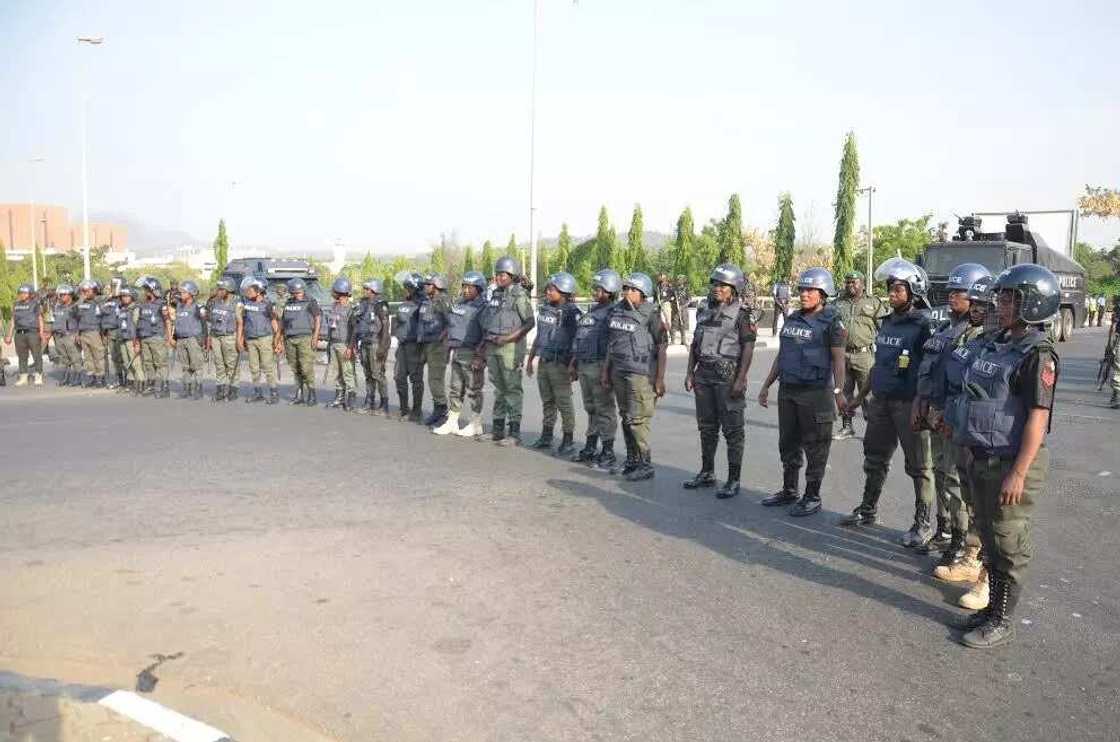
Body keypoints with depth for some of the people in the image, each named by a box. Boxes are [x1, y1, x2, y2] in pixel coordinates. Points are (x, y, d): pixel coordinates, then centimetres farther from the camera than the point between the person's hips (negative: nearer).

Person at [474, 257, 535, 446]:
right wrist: (482, 348, 15)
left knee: (512, 389, -4)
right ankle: (497, 429, 20)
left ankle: (514, 433, 1)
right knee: (498, 389, 13)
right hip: (492, 347, 8)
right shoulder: (495, 295, 15)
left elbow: (530, 322, -13)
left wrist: (509, 338, -18)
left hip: (510, 347, -8)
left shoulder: (519, 296, -8)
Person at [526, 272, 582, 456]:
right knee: (547, 401, 15)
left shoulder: (572, 313, -12)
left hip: (560, 364, -7)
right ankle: (546, 437, 25)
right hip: (544, 362, 7)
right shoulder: (544, 309, 11)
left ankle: (569, 441, 8)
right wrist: (530, 359, 21)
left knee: (564, 402, -1)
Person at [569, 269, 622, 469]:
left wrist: (606, 369, -22)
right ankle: (590, 448, 26)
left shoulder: (612, 313, -12)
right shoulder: (592, 311, 17)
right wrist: (574, 360, 19)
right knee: (591, 408, 16)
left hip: (599, 366, -9)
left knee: (605, 409, -2)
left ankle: (608, 453, 5)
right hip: (584, 366, 9)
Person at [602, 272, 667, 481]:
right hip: (618, 372, 7)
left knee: (637, 420, -8)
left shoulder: (650, 315, -9)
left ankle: (646, 465, 2)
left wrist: (660, 379, -12)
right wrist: (606, 370, 17)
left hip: (640, 373, -7)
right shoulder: (616, 311, 10)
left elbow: (661, 347, -9)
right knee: (626, 418, 13)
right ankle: (632, 461, 24)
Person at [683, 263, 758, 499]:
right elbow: (695, 343, 15)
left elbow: (748, 349, -12)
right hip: (704, 375, 7)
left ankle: (733, 480, 7)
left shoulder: (742, 314, -8)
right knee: (707, 427, 14)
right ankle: (707, 473, 26)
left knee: (732, 430, 0)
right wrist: (690, 372, 9)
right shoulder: (704, 310, 12)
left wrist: (740, 381, -18)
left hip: (728, 376, -7)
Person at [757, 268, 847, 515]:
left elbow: (838, 360, -13)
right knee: (788, 444, 15)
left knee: (815, 448, 2)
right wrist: (766, 386, 18)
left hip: (815, 393, -7)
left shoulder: (832, 322, -7)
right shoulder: (792, 319, 13)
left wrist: (838, 391, -24)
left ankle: (813, 497, 12)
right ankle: (789, 491, 28)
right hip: (787, 390, 7)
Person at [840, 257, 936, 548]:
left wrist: (920, 404, -22)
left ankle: (923, 523, 14)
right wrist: (863, 394, 21)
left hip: (909, 404, -8)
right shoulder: (888, 322, 12)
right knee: (875, 457, 17)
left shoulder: (925, 325, -12)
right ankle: (868, 510, 32)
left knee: (919, 466, 3)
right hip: (881, 401, 8)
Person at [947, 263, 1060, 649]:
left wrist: (1018, 473, -22)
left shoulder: (1037, 355, -16)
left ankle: (1002, 621, 17)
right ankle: (993, 607, 33)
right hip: (983, 459, 9)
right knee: (990, 540, 18)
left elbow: (1038, 418, -20)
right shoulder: (995, 344, 10)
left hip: (1012, 464, -9)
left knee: (1008, 546, 4)